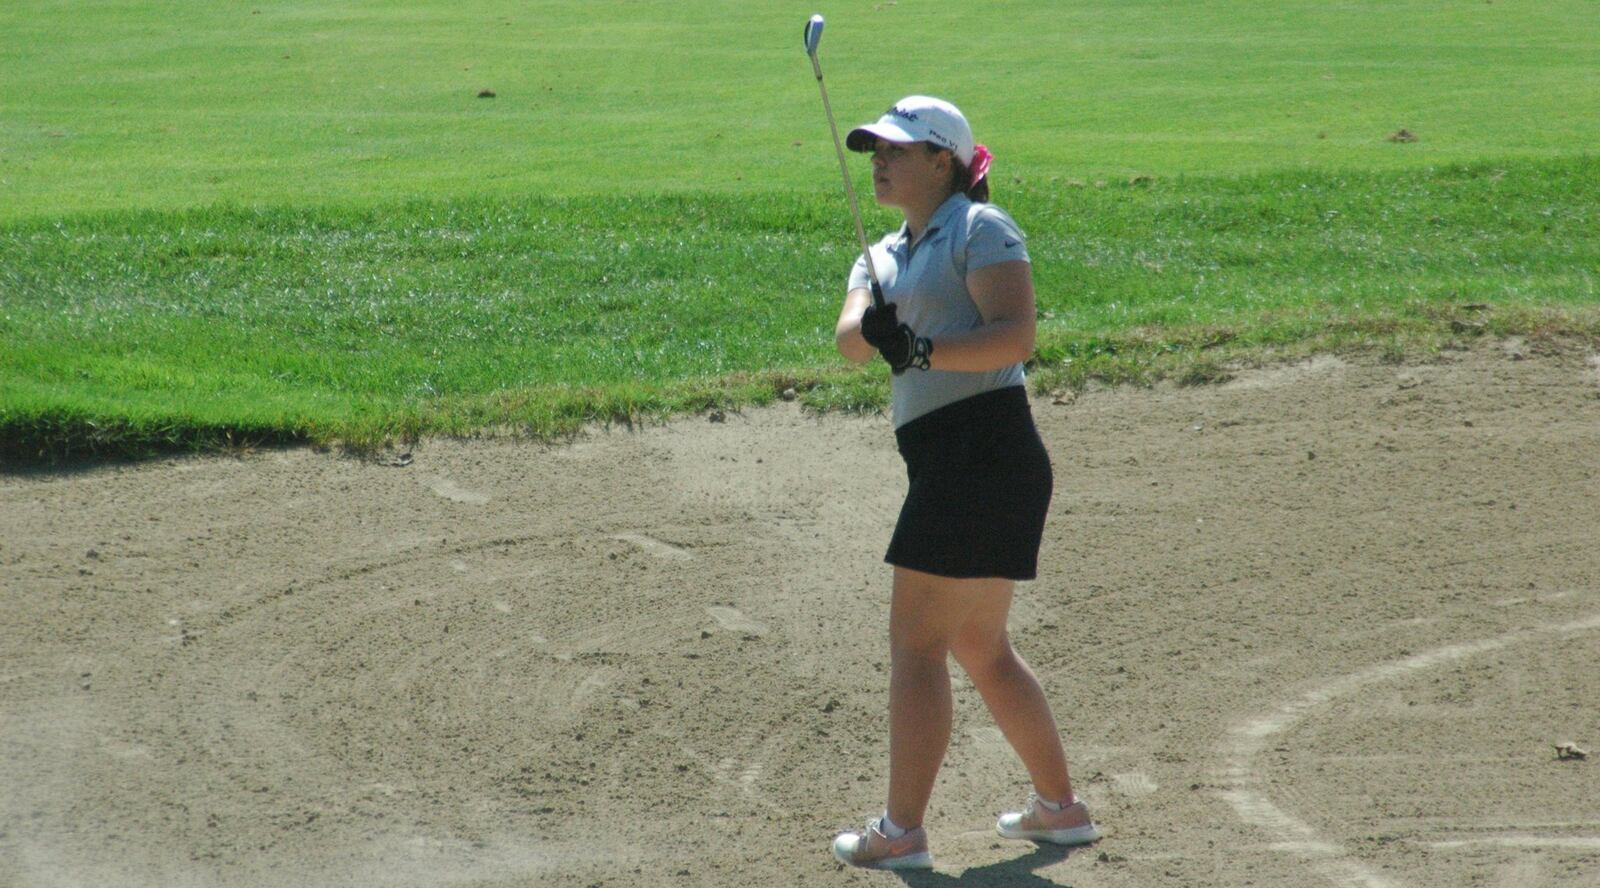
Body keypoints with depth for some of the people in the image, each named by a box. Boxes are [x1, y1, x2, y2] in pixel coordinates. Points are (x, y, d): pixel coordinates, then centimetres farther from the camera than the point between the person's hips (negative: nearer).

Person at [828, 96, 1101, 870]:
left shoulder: (980, 228, -4)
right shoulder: (885, 255, 20)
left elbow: (1016, 335, -17)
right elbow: (849, 335, 1)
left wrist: (922, 350, -30)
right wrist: (871, 327, -22)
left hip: (982, 450, -9)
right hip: (947, 459, 9)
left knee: (916, 640, -8)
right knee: (977, 647, 17)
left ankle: (902, 831, -5)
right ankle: (1061, 806, 27)